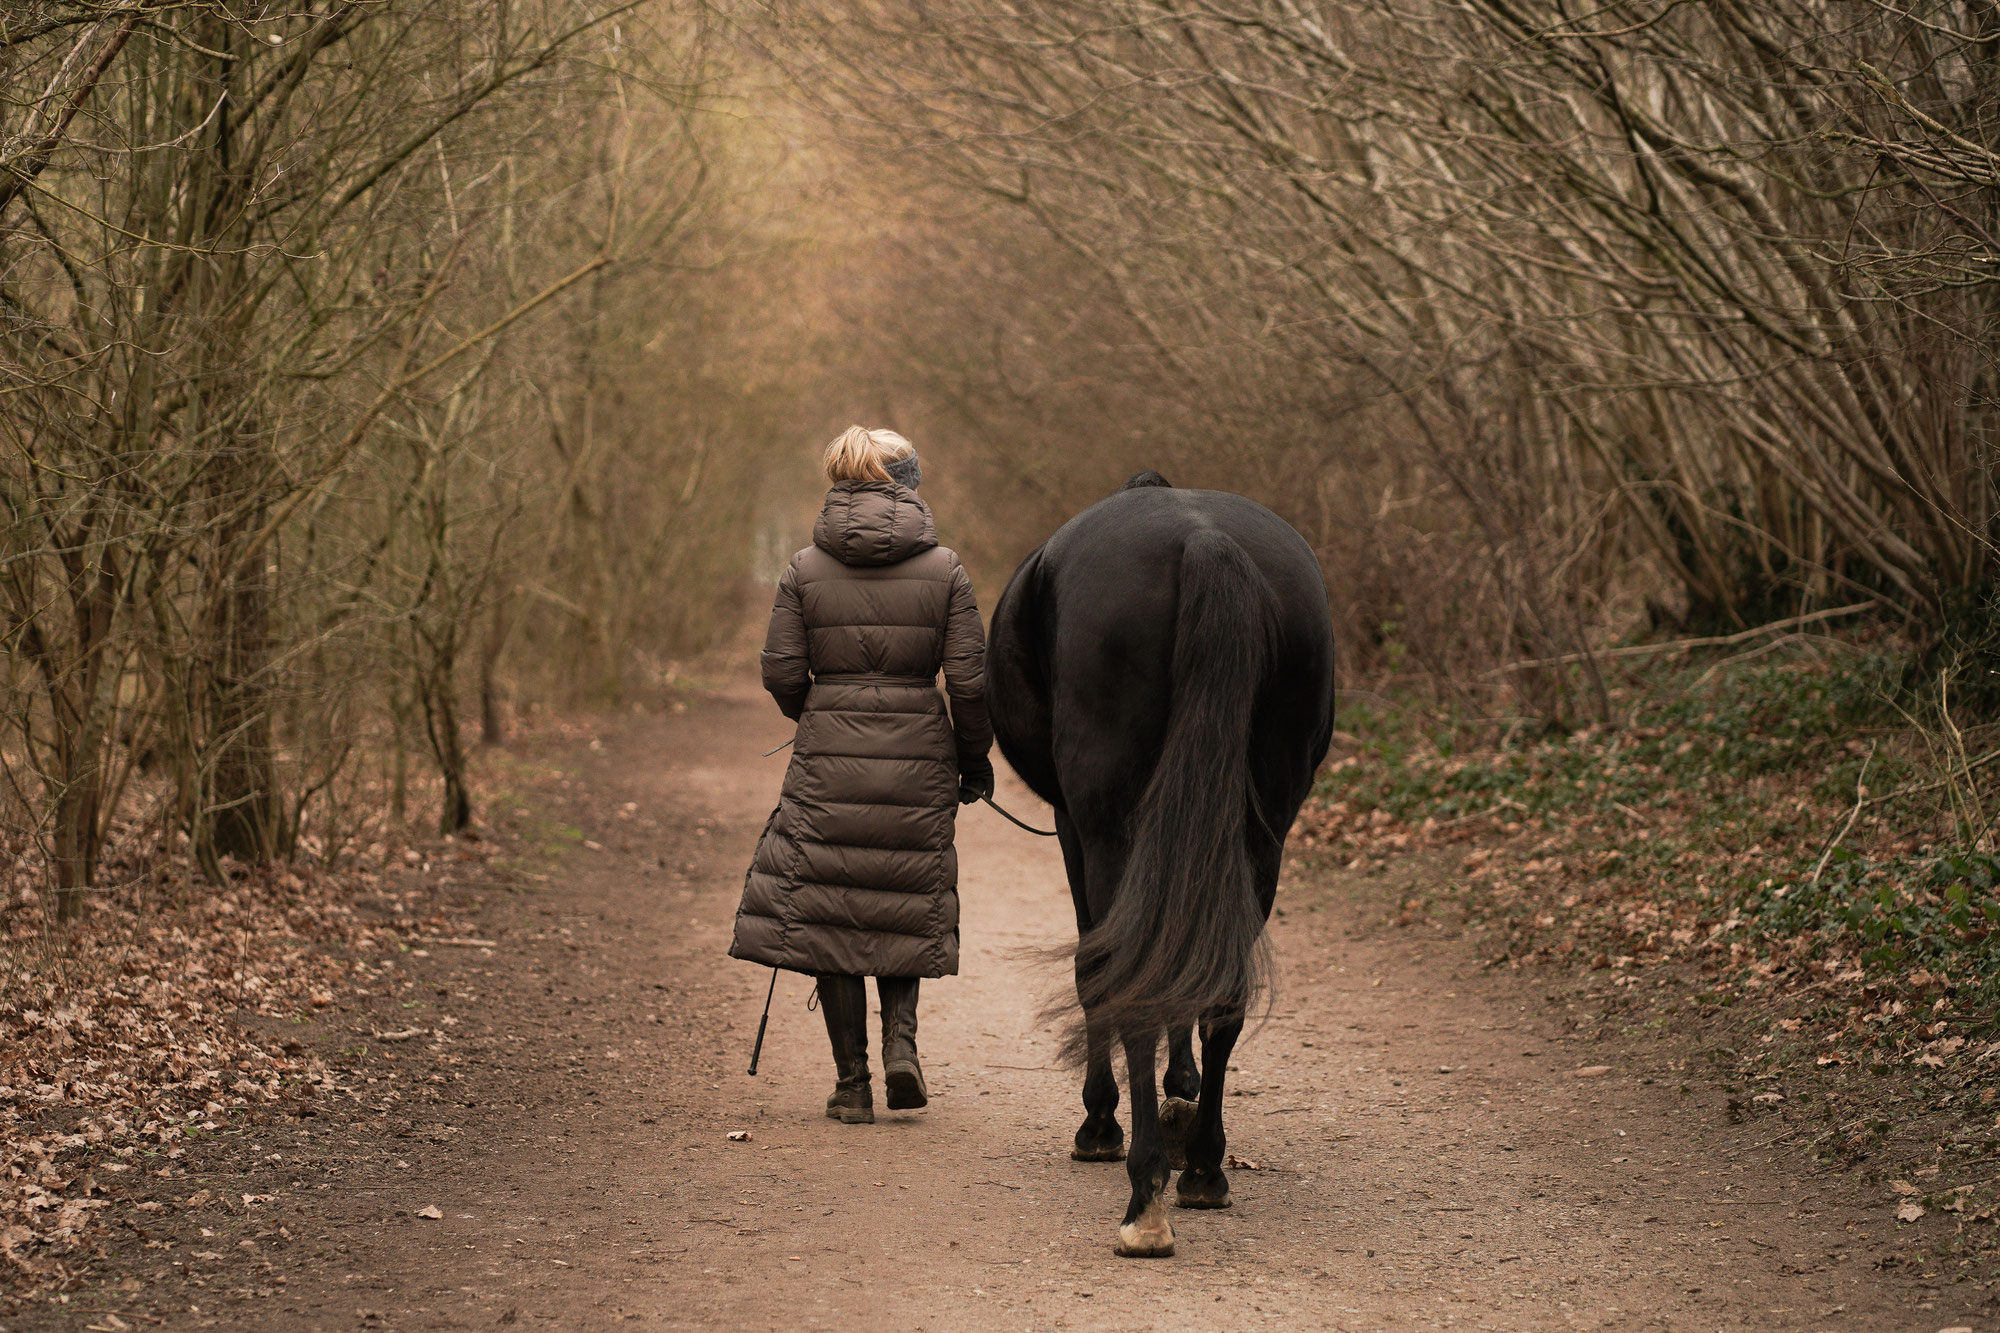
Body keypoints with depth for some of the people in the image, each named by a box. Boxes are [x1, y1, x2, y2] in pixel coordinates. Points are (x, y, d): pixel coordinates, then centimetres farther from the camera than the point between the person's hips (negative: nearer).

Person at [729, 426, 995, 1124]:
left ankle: (852, 1082, 8)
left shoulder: (805, 570, -1)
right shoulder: (944, 569, -3)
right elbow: (969, 679, -5)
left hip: (828, 759, 0)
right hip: (917, 759, 0)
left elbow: (781, 673, -2)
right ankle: (900, 1040, -1)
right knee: (906, 906, 18)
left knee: (830, 911, 7)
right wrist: (975, 760, 9)